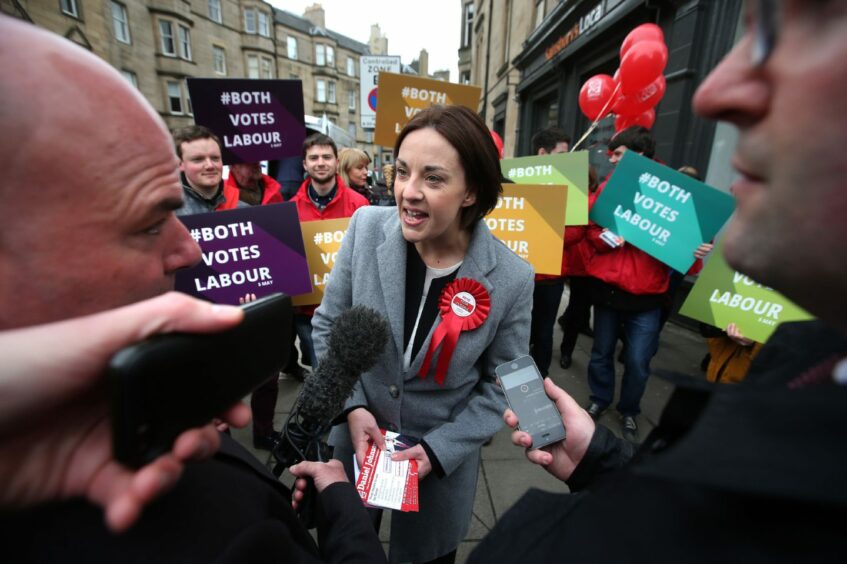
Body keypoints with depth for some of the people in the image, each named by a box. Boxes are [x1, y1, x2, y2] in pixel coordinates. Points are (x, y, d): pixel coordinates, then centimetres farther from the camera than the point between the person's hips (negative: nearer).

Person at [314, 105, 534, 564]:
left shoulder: (511, 278, -21)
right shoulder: (367, 226, -18)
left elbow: (501, 385, -8)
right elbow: (328, 324, -6)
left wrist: (439, 449, -14)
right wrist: (352, 406, -14)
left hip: (443, 455, -1)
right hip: (358, 437, 2)